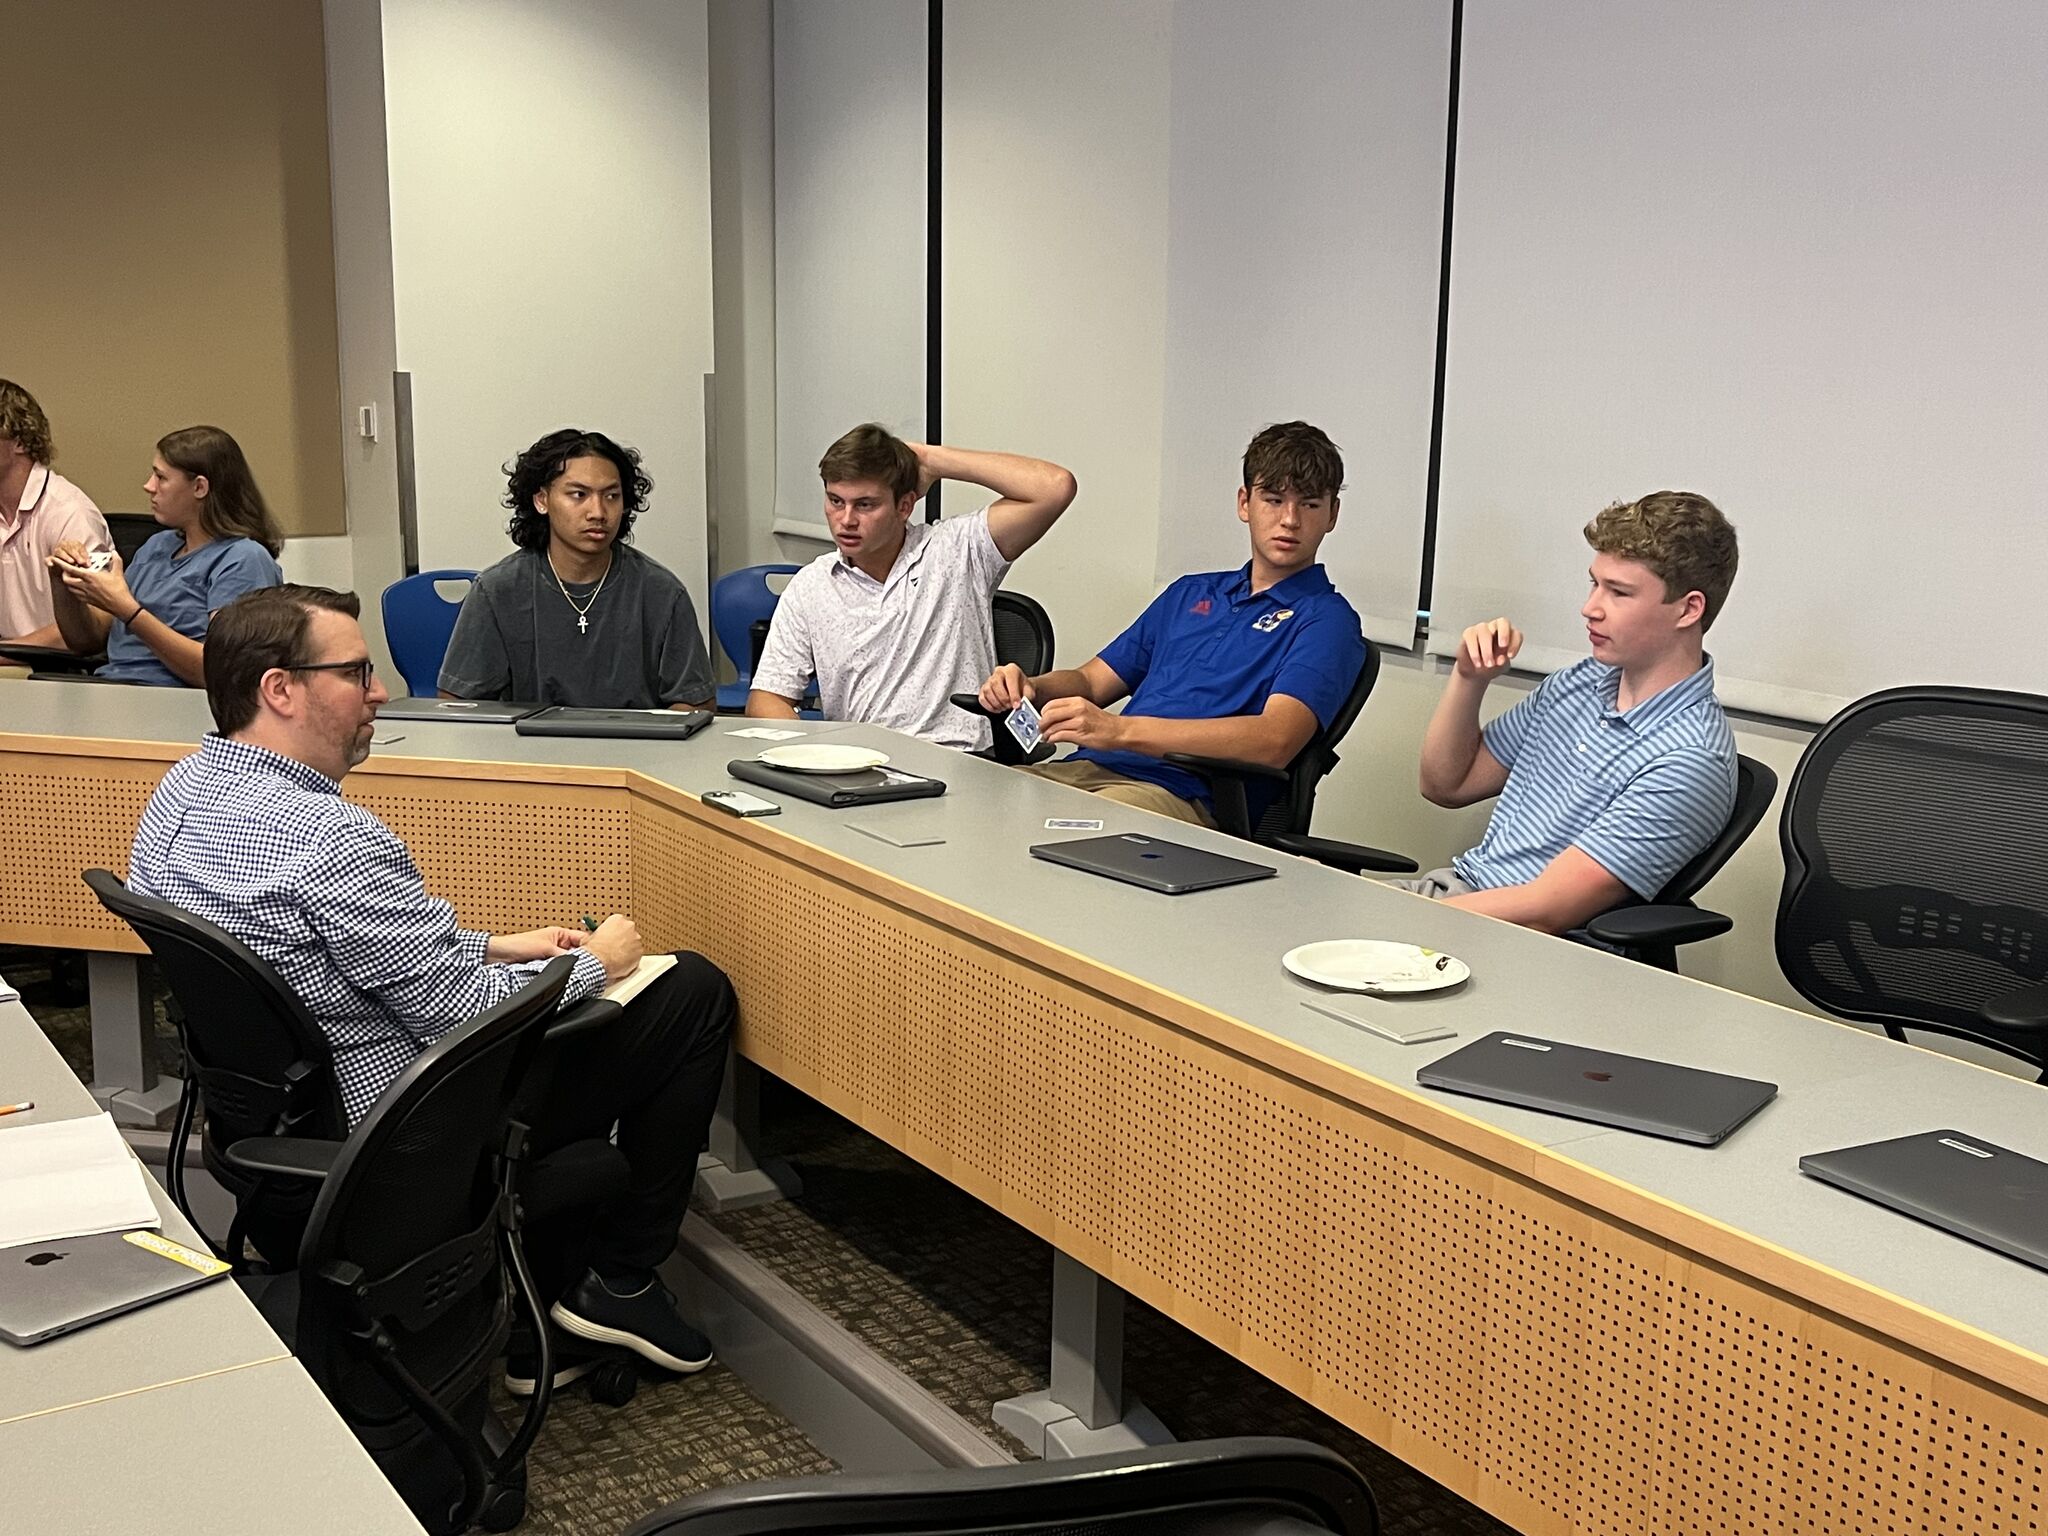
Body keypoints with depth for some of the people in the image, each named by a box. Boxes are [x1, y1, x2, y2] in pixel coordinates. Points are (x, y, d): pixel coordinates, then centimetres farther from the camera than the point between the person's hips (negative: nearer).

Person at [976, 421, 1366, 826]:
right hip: (1089, 768, 7)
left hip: (1186, 796, -6)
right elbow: (1091, 680, 29)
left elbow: (1274, 741, -15)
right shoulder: (1189, 593, 27)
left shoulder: (1326, 619, 3)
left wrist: (1119, 730, -23)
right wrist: (1029, 687, 2)